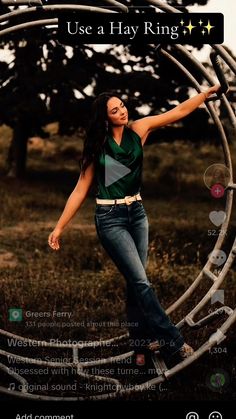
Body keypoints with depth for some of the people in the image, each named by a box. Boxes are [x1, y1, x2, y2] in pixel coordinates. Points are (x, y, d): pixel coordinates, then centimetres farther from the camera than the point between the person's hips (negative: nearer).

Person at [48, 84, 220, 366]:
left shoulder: (138, 130, -1)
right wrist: (59, 227, -5)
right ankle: (173, 343, -4)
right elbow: (81, 190, -3)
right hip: (110, 218, -4)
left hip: (137, 213, 4)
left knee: (136, 280, 10)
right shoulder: (97, 146, -5)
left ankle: (140, 337, 24)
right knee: (141, 282, -7)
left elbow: (179, 111, -1)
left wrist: (210, 91, -4)